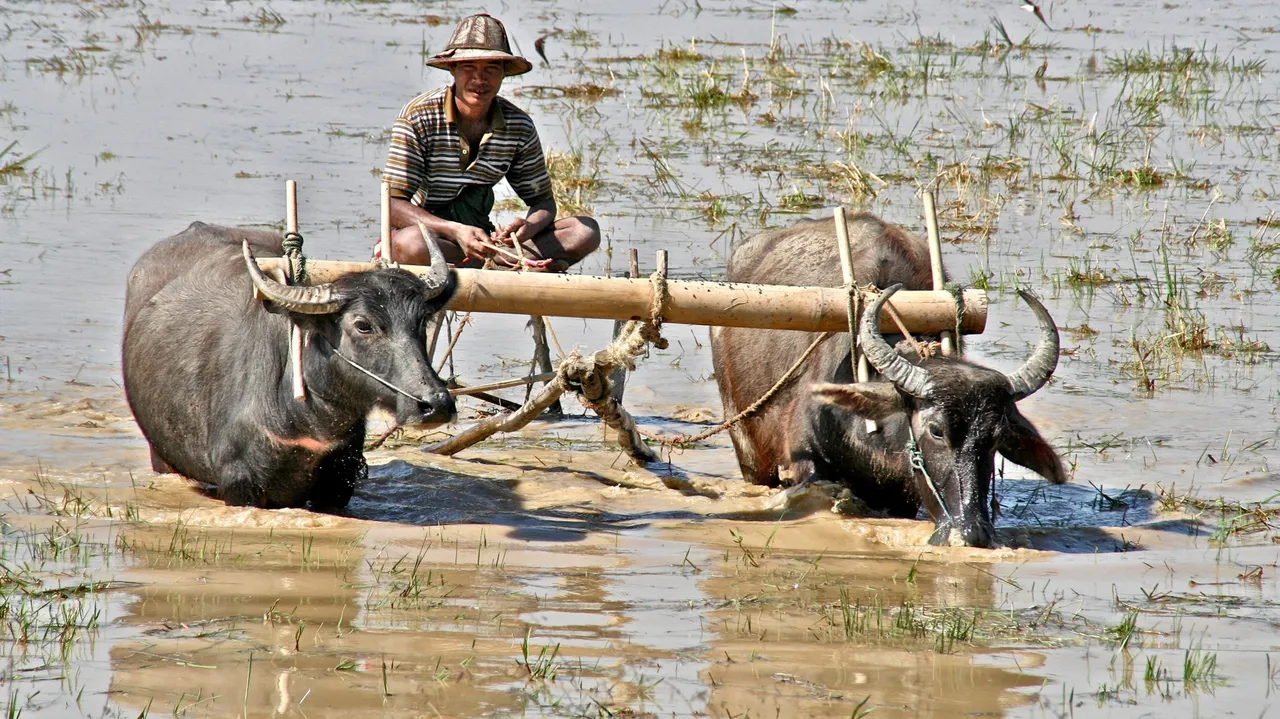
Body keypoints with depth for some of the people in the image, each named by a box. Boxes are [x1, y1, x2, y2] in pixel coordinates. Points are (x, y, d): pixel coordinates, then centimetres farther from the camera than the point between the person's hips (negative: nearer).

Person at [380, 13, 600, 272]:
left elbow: (543, 201, 6)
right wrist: (455, 231, -33)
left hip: (481, 237, 5)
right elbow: (394, 205, -17)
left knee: (584, 231, -13)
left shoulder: (519, 126, -1)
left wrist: (528, 227, -20)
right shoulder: (418, 117, -13)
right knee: (412, 245, -42)